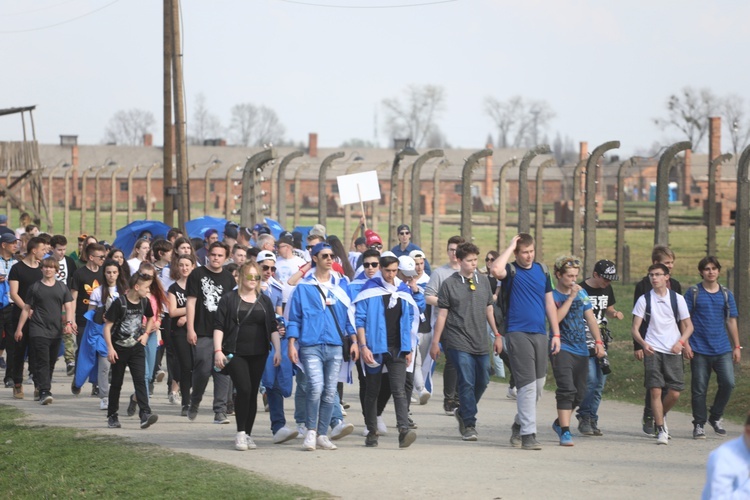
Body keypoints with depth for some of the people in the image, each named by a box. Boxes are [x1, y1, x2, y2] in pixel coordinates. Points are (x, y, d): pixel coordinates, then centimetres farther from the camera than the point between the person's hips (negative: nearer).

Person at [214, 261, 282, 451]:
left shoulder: (264, 301, 12)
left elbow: (273, 328, 12)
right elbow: (218, 326, -2)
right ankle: (240, 433, -9)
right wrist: (218, 350, -12)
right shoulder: (229, 299, 1)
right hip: (236, 353, -4)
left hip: (258, 354, 4)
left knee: (253, 393, 3)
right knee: (244, 390, -17)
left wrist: (277, 350, 1)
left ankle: (247, 434, 10)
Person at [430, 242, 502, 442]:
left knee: (483, 381, 9)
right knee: (467, 382, -11)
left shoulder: (483, 281, 9)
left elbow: (489, 309, 17)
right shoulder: (449, 284, -3)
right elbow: (442, 314, -2)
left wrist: (497, 335, 14)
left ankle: (463, 412, 31)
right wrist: (435, 342, -3)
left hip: (480, 342, 5)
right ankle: (469, 425, -4)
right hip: (459, 342, -5)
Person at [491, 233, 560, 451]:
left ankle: (519, 424, 29)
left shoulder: (542, 270, 13)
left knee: (539, 384, 10)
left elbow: (549, 303, 17)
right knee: (527, 385, -11)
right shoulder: (511, 271, -3)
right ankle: (527, 434, -9)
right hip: (518, 333, -6)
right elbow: (496, 270, -28)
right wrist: (510, 247, -15)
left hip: (539, 334, 6)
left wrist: (556, 334, 13)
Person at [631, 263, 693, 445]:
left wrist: (680, 342, -11)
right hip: (652, 350, -1)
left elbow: (688, 326, 9)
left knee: (675, 392, -3)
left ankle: (660, 416, 26)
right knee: (655, 390, -10)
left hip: (673, 351, 1)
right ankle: (661, 430, -3)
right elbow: (635, 328, 0)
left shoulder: (677, 299, 5)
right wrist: (643, 343, -20)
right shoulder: (644, 300, 2)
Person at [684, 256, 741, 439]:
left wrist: (737, 346, 11)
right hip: (699, 350, -2)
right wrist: (685, 343, -8)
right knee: (699, 388, -1)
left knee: (728, 383, -8)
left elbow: (731, 321, 14)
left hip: (722, 349, 2)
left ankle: (715, 417, 13)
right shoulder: (693, 293, 2)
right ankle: (699, 425, 10)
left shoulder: (726, 294, 10)